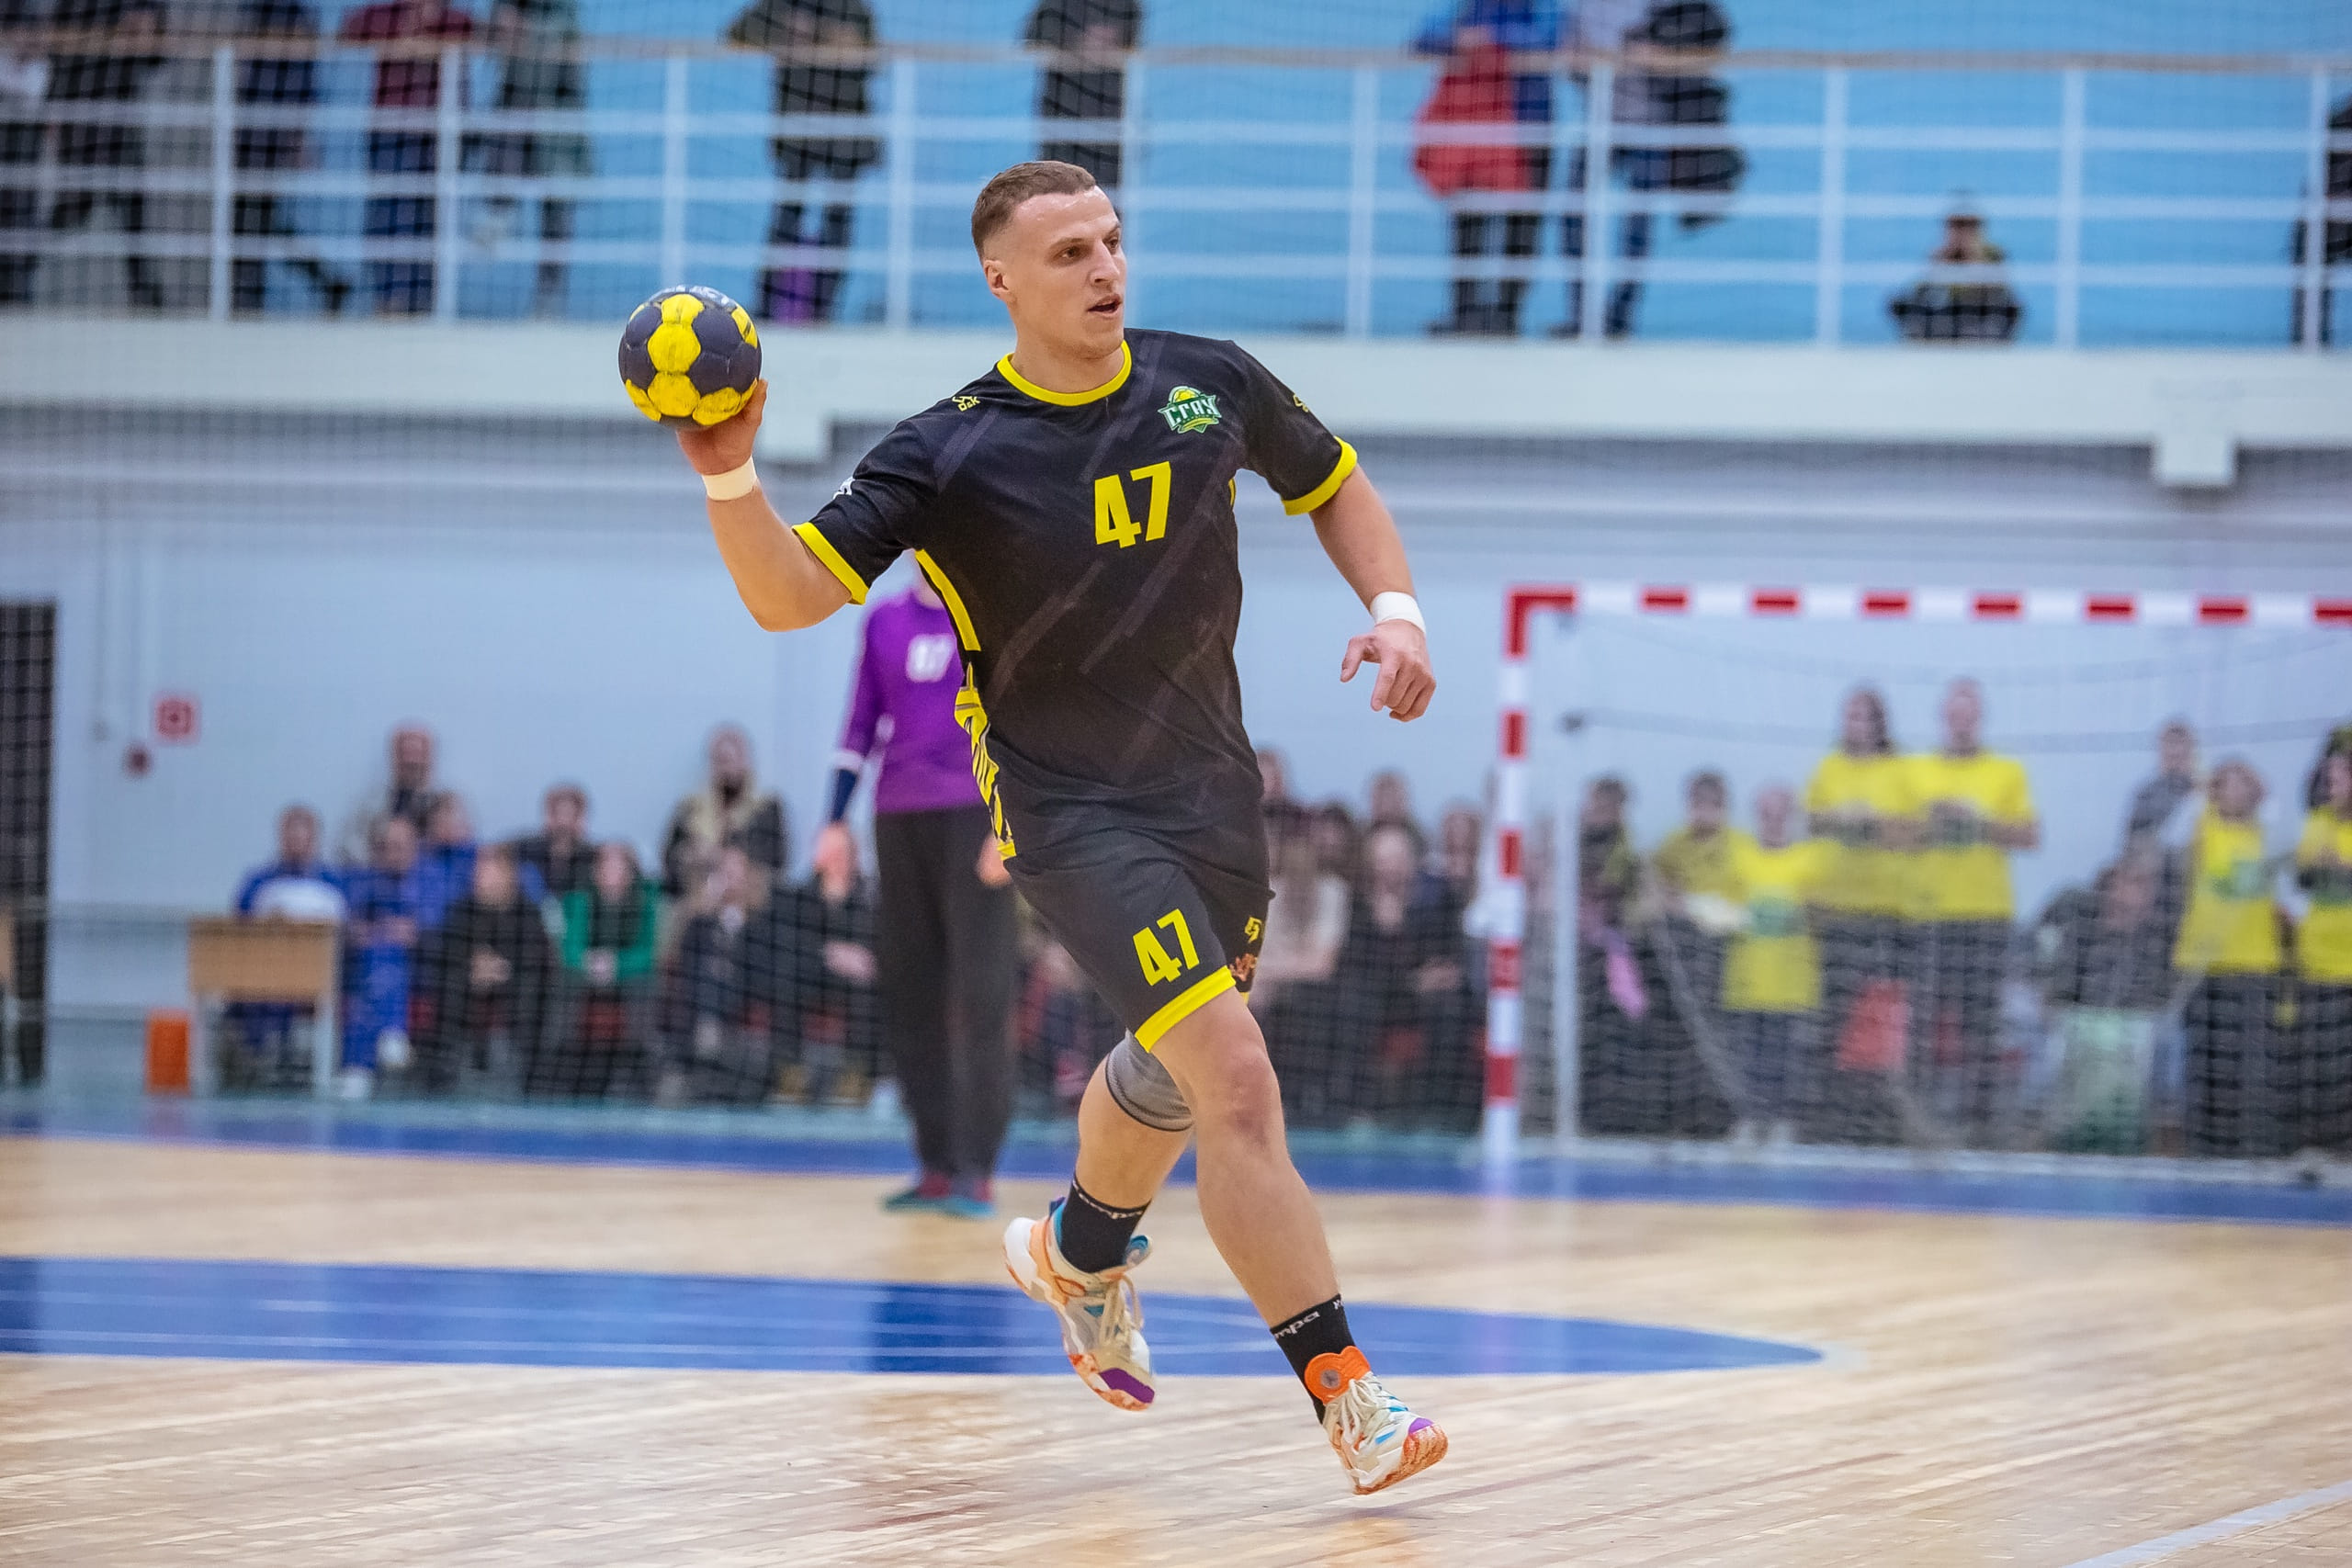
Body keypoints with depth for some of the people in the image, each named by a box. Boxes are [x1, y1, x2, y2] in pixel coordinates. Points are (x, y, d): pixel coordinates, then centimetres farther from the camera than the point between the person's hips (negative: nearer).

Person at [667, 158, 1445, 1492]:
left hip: (1215, 785, 6)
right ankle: (1350, 1401, -17)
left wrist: (1395, 611, 1)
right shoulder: (952, 456, -13)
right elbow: (790, 596, -20)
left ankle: (1080, 1256, 57)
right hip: (1075, 815, -6)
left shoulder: (1211, 385, 0)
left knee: (1171, 1072, 25)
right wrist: (732, 477, -37)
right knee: (1238, 1082, -19)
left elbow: (1335, 486, 17)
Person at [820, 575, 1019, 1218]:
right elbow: (861, 725, 16)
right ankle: (936, 1168, 10)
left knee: (980, 997, -10)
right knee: (910, 999, 4)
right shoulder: (885, 621, 13)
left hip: (975, 818, -5)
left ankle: (978, 1172, -10)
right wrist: (837, 821, 10)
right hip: (900, 820, 5)